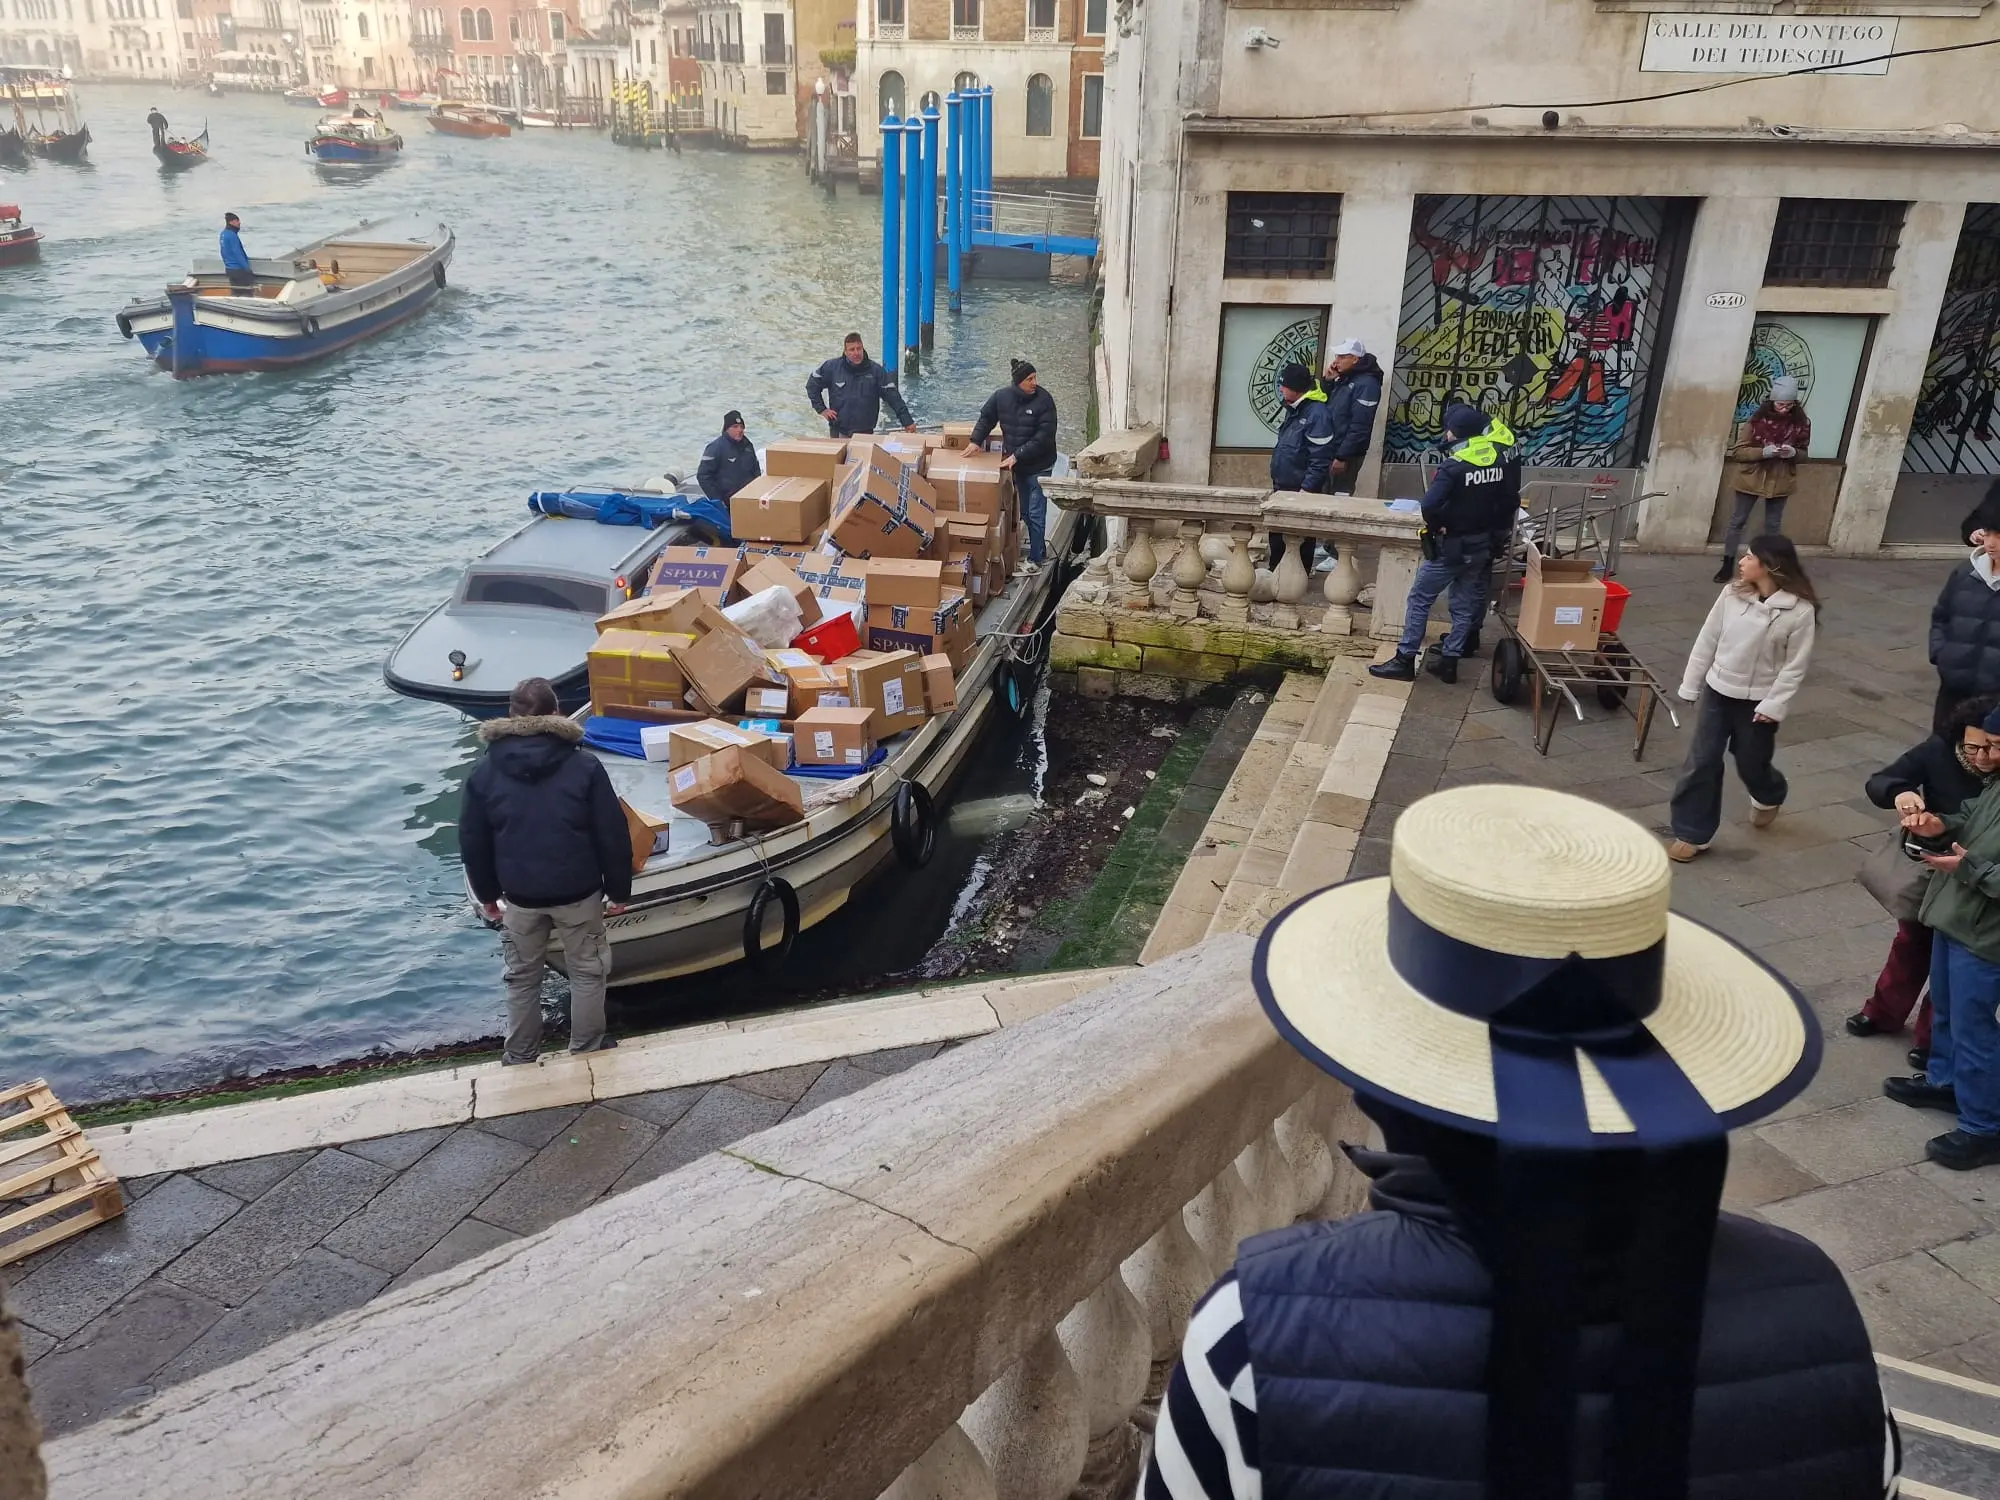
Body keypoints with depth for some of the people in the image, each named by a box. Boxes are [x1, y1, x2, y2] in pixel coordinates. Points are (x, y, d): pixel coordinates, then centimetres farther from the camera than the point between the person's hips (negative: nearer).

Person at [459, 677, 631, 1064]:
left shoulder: (484, 773, -6)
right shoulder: (585, 766, -12)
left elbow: (473, 843, 2)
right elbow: (613, 835, -10)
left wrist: (487, 894, 16)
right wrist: (619, 889, 2)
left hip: (520, 896, 2)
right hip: (578, 893, -2)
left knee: (522, 977, 19)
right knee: (587, 972, 16)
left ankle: (521, 1056, 31)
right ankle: (587, 1050, 25)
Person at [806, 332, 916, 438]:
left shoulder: (875, 370, -3)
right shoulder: (832, 366, -3)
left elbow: (892, 396, -4)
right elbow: (812, 384, 9)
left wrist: (907, 421, -8)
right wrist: (821, 409, 1)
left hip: (865, 433, 0)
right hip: (839, 432, 0)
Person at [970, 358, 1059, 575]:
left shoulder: (1044, 400, -17)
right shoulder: (1002, 396, -4)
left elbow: (1044, 437, -20)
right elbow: (986, 418, 13)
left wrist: (1017, 455, -22)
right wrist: (976, 441, 0)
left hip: (1038, 466, -4)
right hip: (1015, 465, 4)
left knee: (1035, 514, -2)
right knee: (1022, 511, 11)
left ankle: (1035, 560, 6)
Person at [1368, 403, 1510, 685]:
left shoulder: (1454, 466, -22)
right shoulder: (1504, 459, -2)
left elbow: (1429, 505, -31)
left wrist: (1437, 526, -12)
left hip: (1451, 546, -6)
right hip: (1484, 545, 6)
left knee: (1419, 599, 4)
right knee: (1466, 605, 14)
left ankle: (1405, 661, 5)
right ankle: (1449, 661, 19)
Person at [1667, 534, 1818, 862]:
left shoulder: (1800, 610, -16)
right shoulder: (1732, 594, -5)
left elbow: (1795, 665, -12)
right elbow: (1707, 640, 2)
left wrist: (1774, 705, -15)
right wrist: (1691, 685, 5)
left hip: (1758, 701, -3)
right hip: (1717, 691, 3)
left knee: (1751, 765, 13)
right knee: (1701, 763, 0)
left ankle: (1769, 798, 50)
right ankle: (1692, 834, 11)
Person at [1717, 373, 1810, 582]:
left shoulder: (1801, 422, -7)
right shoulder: (1758, 418, -13)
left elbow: (1803, 453, 5)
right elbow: (1738, 451, -12)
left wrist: (1793, 452, -18)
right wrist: (1764, 451, -26)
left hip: (1780, 481, 2)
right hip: (1751, 478, -1)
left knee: (1773, 525, 11)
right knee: (1738, 521, 7)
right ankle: (1728, 565, 18)